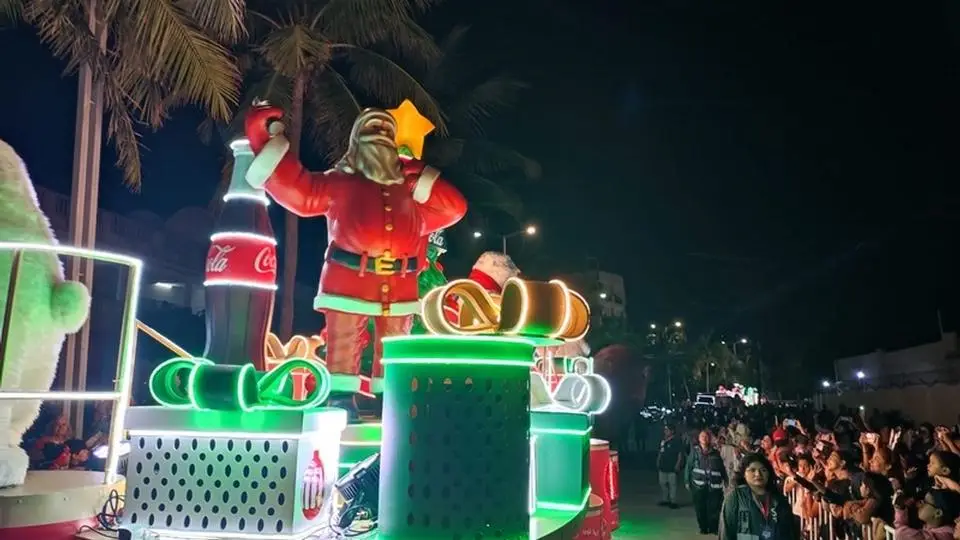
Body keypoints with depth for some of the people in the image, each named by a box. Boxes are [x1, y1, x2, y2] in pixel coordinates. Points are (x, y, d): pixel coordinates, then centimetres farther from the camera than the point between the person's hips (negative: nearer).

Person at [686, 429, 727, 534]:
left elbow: (722, 468, 8)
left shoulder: (715, 453, 7)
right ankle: (703, 528, 18)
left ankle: (713, 528, 11)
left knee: (714, 507, -3)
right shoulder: (695, 451, 3)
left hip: (714, 485, 0)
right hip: (699, 484, 0)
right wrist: (687, 481, -3)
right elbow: (689, 466, 1)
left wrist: (726, 481, 4)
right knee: (700, 507, 3)